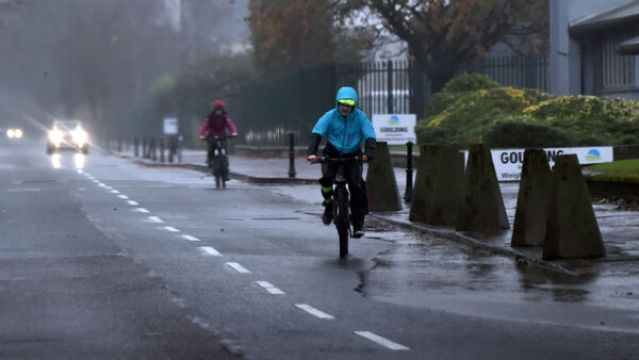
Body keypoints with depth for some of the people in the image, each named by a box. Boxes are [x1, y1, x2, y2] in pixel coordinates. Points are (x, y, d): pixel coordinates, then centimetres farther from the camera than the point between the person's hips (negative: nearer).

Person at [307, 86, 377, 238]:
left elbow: (370, 136, -20)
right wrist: (312, 152, -38)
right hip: (332, 154, 0)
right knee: (327, 177, -28)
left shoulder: (361, 117, -11)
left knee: (357, 184, -18)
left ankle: (358, 223, -8)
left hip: (353, 156, 0)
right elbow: (316, 133, -21)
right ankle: (328, 203, 2)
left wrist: (368, 153, -40)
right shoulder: (330, 116, -12)